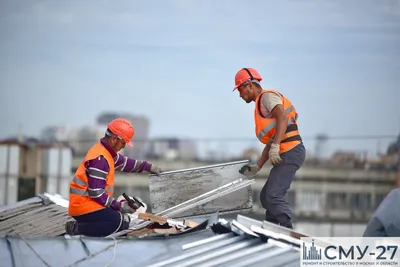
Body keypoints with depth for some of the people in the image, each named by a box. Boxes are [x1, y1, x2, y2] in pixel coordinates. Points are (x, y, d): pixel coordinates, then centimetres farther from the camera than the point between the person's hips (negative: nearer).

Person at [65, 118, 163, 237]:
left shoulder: (107, 152, 12)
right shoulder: (100, 158, -20)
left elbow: (123, 162, 31)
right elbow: (96, 193, -23)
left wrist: (148, 166, 26)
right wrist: (119, 206, -17)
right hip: (83, 205, -11)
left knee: (124, 222, 6)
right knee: (118, 222, -24)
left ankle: (80, 225, 2)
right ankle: (77, 228, -18)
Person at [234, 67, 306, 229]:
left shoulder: (267, 96, -3)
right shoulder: (260, 106, 27)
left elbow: (282, 117, -22)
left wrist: (275, 147, -30)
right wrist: (257, 167, 23)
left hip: (290, 153, -11)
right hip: (285, 155, 11)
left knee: (274, 196, -18)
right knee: (266, 197, 15)